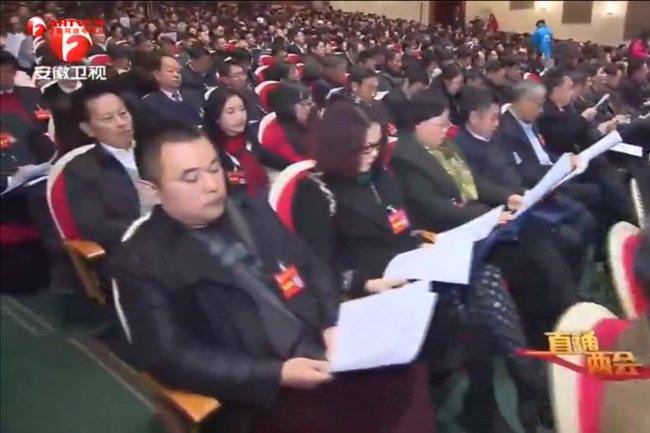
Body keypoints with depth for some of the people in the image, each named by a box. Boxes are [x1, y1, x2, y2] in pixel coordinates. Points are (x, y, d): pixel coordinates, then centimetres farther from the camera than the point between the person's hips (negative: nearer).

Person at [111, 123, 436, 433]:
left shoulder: (253, 211, 11)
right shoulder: (144, 262, -4)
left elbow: (312, 266, 15)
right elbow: (172, 358, -11)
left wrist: (334, 323, -4)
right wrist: (276, 374, -19)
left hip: (325, 353, 6)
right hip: (261, 394, -5)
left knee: (406, 378, -13)